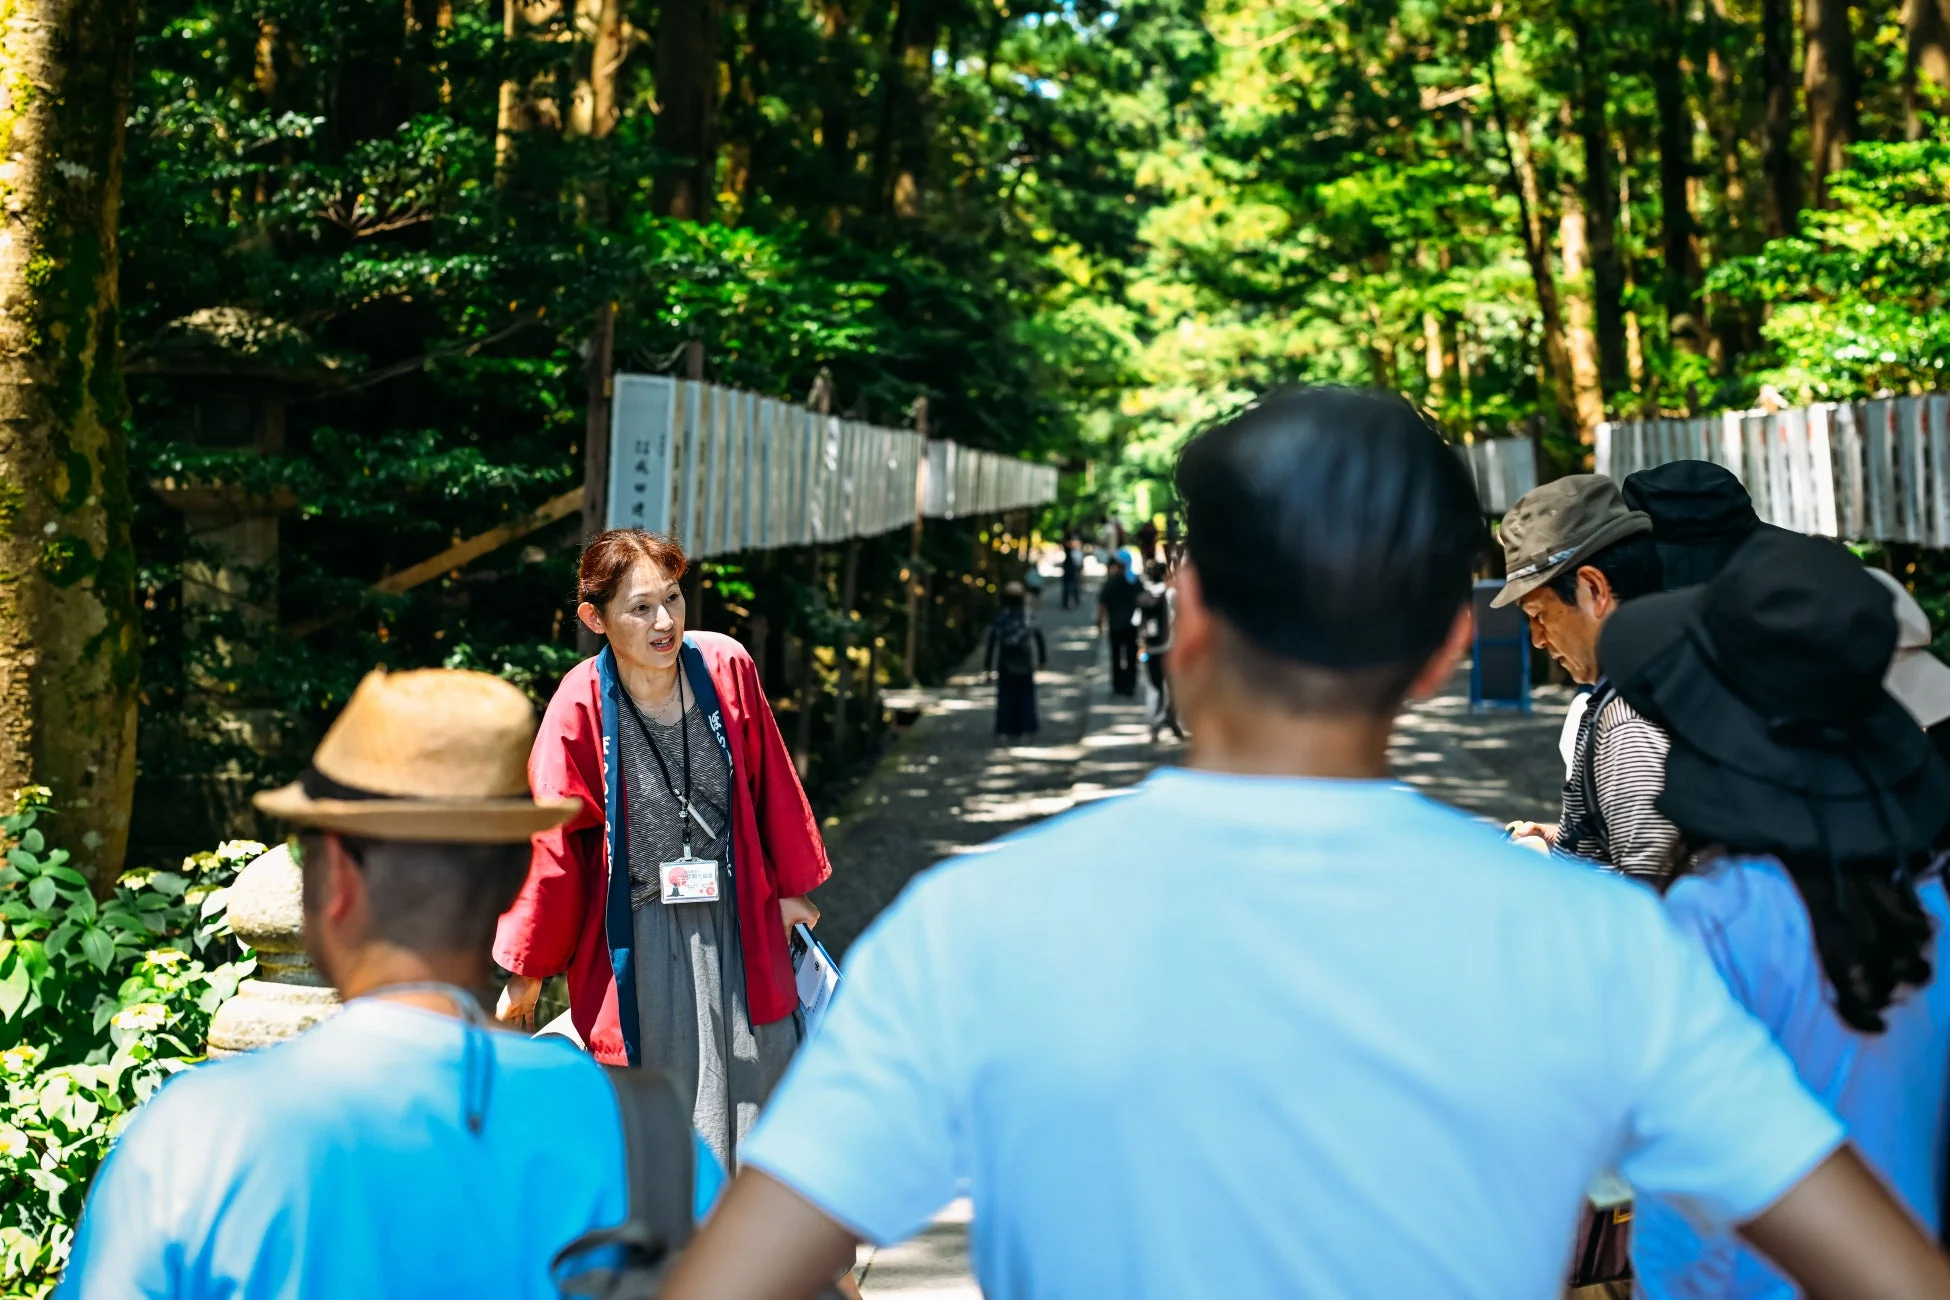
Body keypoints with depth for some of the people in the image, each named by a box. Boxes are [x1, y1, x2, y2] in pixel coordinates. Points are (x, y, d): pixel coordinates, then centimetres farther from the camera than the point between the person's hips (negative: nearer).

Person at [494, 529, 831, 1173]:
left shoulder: (726, 667, -7)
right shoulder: (581, 707, -14)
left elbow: (770, 785, 7)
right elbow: (549, 838, -6)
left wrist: (787, 889, 17)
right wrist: (526, 973, -1)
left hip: (733, 921, 3)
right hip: (639, 937, -3)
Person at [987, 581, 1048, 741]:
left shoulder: (999, 620, -7)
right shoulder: (1029, 618, -7)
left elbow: (992, 643, -4)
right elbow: (1038, 639, -3)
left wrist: (988, 664, 4)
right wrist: (1043, 659, 8)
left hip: (1005, 667, 0)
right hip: (1025, 666, 0)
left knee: (1006, 698, 7)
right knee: (1026, 697, 9)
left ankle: (1006, 730, 5)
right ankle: (1026, 729, 7)